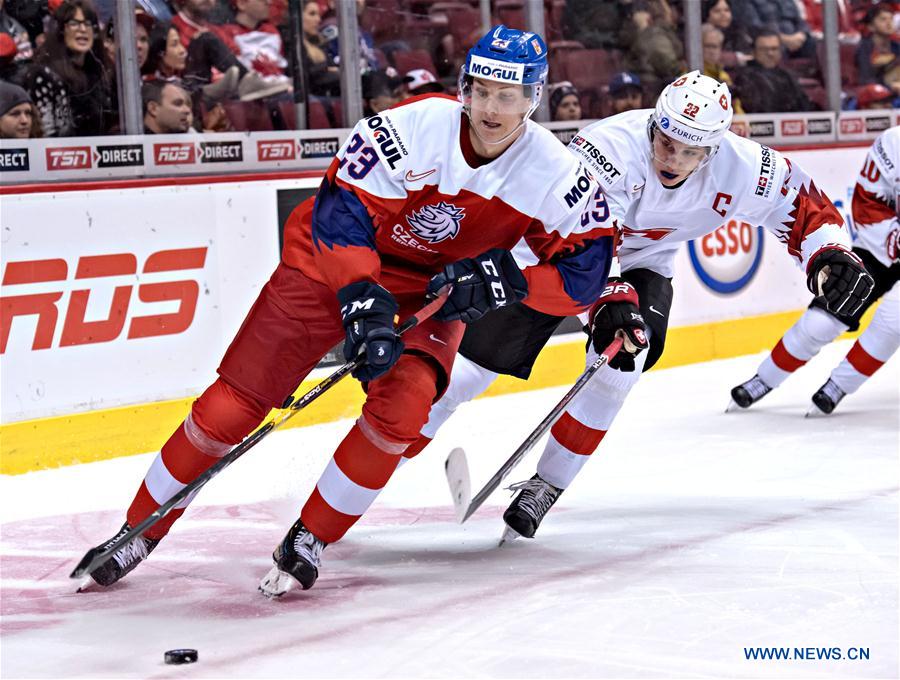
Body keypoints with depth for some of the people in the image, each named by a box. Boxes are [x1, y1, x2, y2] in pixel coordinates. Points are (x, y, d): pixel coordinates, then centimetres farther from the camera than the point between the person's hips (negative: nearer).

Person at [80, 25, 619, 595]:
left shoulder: (554, 172, -17)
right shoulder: (414, 128, -28)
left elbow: (586, 267, -12)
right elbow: (341, 213, -26)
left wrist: (505, 276, -26)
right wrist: (364, 301, -36)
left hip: (433, 292, 2)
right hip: (337, 256, -2)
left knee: (400, 407, -24)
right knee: (234, 404, -6)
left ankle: (308, 543, -4)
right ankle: (140, 532, 10)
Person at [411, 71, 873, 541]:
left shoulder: (742, 169, -21)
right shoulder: (612, 146, -36)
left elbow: (803, 203, -6)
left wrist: (831, 255, -21)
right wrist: (613, 296, -54)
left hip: (643, 263, 3)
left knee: (620, 361, -23)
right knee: (481, 354, -10)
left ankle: (546, 486, -9)